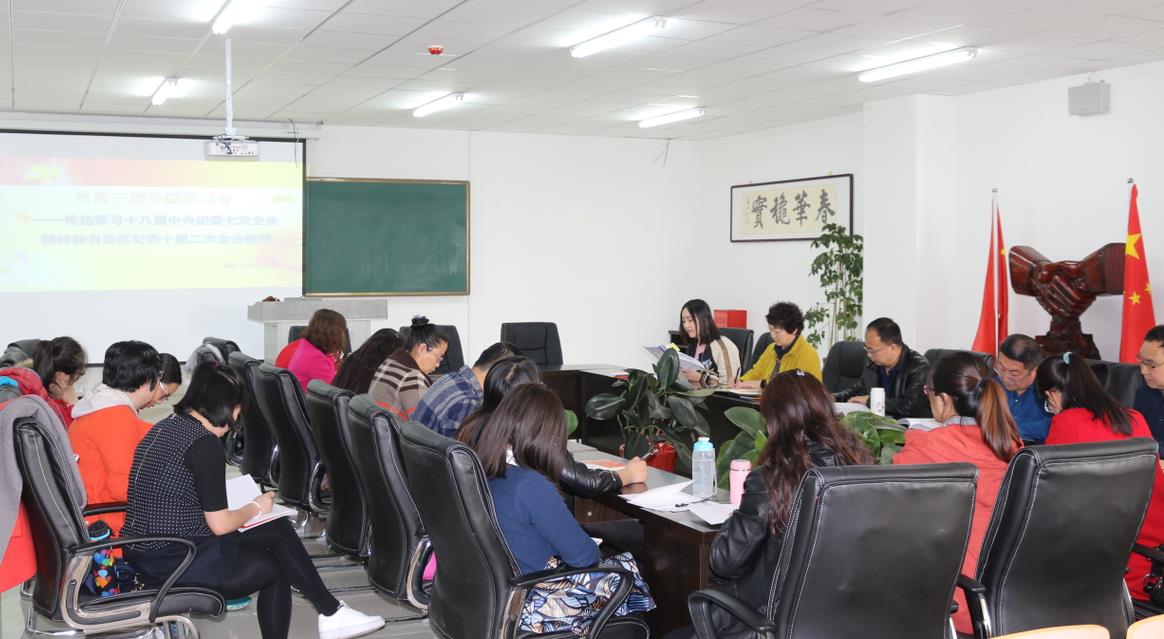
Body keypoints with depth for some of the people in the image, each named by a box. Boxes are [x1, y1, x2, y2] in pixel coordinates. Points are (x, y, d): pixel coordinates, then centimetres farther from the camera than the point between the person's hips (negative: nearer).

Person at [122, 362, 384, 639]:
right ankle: (332, 614, 17)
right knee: (278, 531, 5)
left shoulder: (166, 427, 9)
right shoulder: (204, 444, -18)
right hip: (173, 564, -8)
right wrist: (255, 508, 4)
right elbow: (219, 524, -15)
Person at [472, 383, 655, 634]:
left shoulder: (480, 470, -4)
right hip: (528, 607, -8)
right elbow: (583, 555, -20)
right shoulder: (531, 486, -28)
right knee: (629, 570, 12)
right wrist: (596, 551, 2)